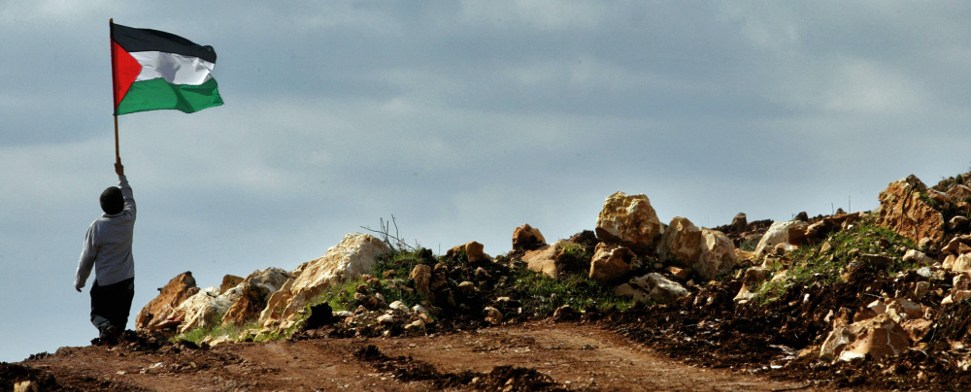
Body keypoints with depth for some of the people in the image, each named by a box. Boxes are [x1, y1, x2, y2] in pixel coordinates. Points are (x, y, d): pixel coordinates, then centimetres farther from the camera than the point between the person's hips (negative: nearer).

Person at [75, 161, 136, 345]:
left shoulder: (97, 227, -16)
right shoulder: (128, 219, -8)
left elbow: (87, 257, -8)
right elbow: (129, 198, 15)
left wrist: (79, 281, 6)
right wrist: (121, 176, 28)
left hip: (104, 283, -3)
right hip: (126, 280, 3)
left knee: (98, 314, 6)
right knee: (120, 316, 15)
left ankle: (107, 328, -23)